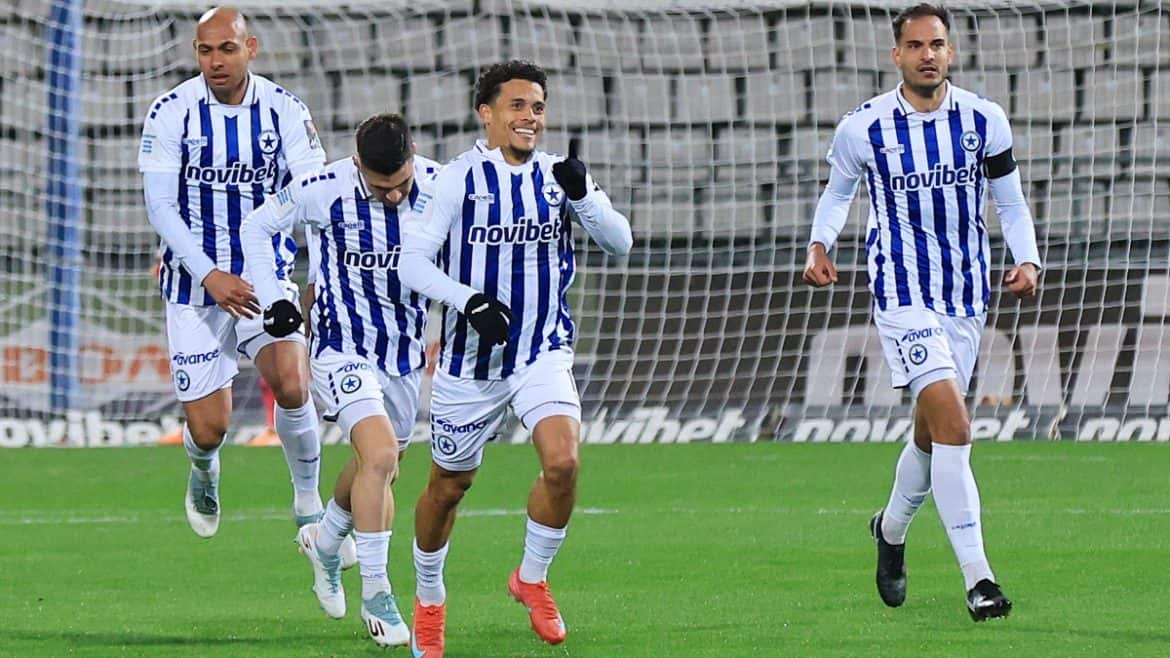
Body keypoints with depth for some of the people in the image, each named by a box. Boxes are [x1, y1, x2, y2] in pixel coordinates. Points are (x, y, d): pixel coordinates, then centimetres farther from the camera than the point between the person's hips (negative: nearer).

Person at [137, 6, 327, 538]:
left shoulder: (284, 110, -4)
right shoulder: (171, 113, -8)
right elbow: (160, 206, -10)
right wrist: (210, 276, -21)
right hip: (195, 280, -1)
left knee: (291, 385, -23)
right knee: (208, 429, -3)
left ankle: (308, 502, 0)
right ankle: (204, 470, 36)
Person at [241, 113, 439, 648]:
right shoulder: (324, 190, -19)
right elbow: (257, 227, -1)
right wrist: (272, 299, -7)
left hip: (405, 353, 5)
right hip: (343, 350, -4)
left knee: (377, 469, 18)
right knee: (380, 454, -22)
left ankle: (325, 540, 49)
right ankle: (375, 594, -14)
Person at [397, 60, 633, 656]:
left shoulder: (558, 176, 3)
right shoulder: (458, 178, -7)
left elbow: (619, 243, -5)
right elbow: (413, 262, -11)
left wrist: (582, 193, -23)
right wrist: (469, 300, -26)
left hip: (543, 354, 1)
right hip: (470, 359, -1)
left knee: (562, 462, -22)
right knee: (448, 487, 9)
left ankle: (533, 578, 2)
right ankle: (429, 601, 34)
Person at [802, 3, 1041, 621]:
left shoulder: (985, 121, 0)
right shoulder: (863, 127, -6)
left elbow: (1010, 203, 10)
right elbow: (838, 191, 12)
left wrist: (1027, 261, -6)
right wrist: (819, 244, -5)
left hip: (967, 294, 4)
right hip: (903, 296, -4)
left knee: (932, 430, 15)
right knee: (953, 425, -19)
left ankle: (892, 526, 46)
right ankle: (977, 578, -20)